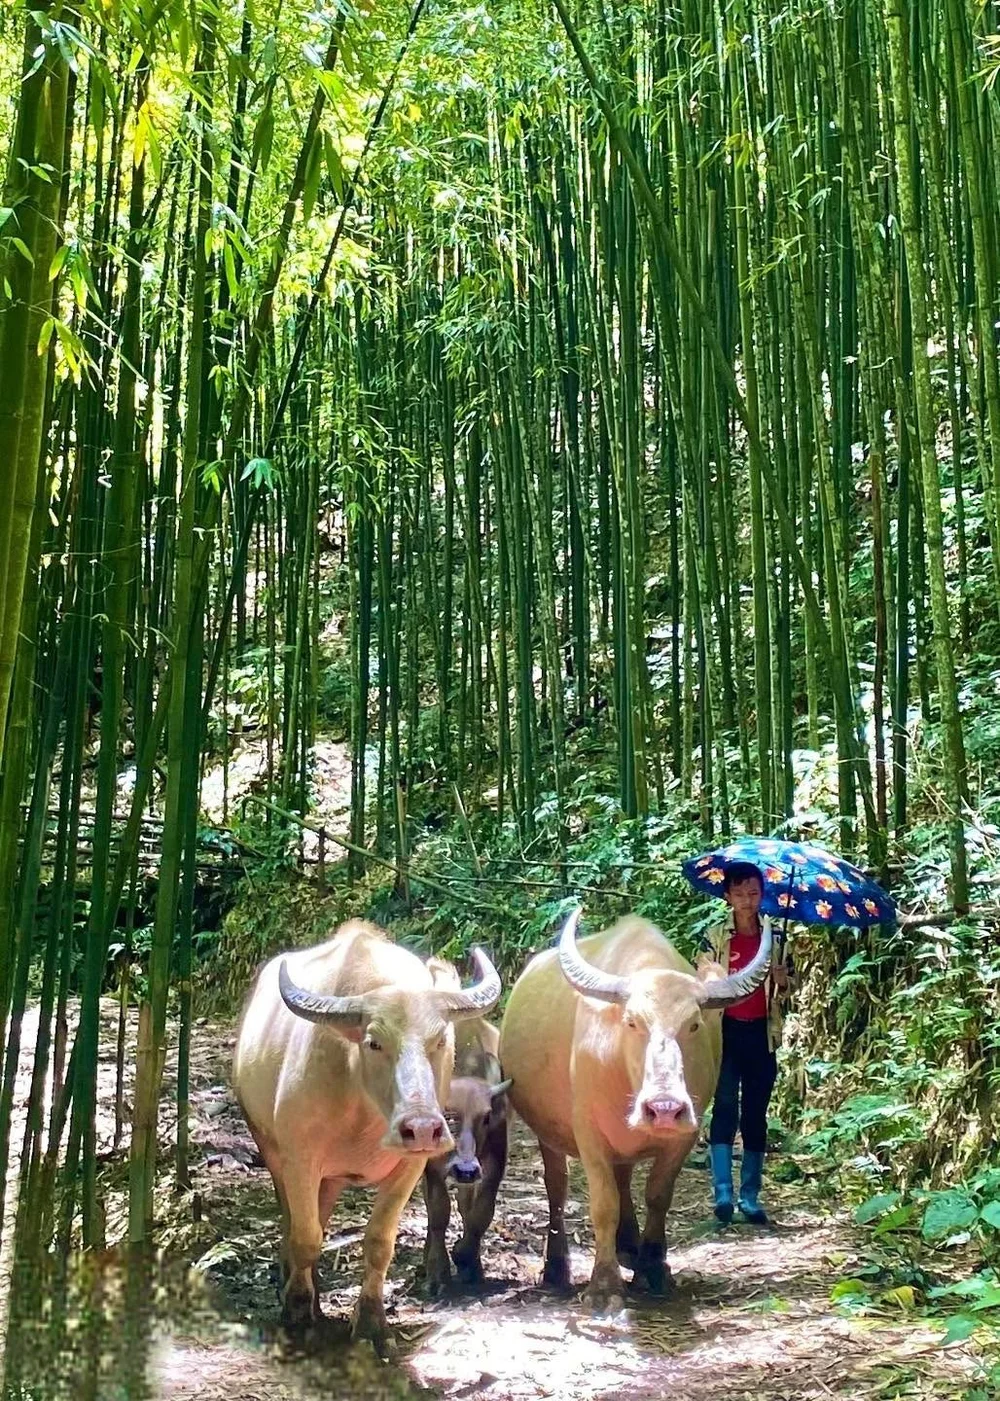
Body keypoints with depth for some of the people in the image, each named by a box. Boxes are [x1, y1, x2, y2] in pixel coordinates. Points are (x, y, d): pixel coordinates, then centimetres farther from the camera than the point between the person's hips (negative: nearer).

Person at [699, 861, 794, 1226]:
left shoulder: (774, 937, 6)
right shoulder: (715, 936, 2)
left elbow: (788, 990, 11)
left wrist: (782, 980, -10)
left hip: (761, 1034, 2)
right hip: (725, 1031, -2)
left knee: (755, 1114, 6)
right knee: (725, 1107, -9)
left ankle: (750, 1197, 11)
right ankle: (723, 1193, -11)